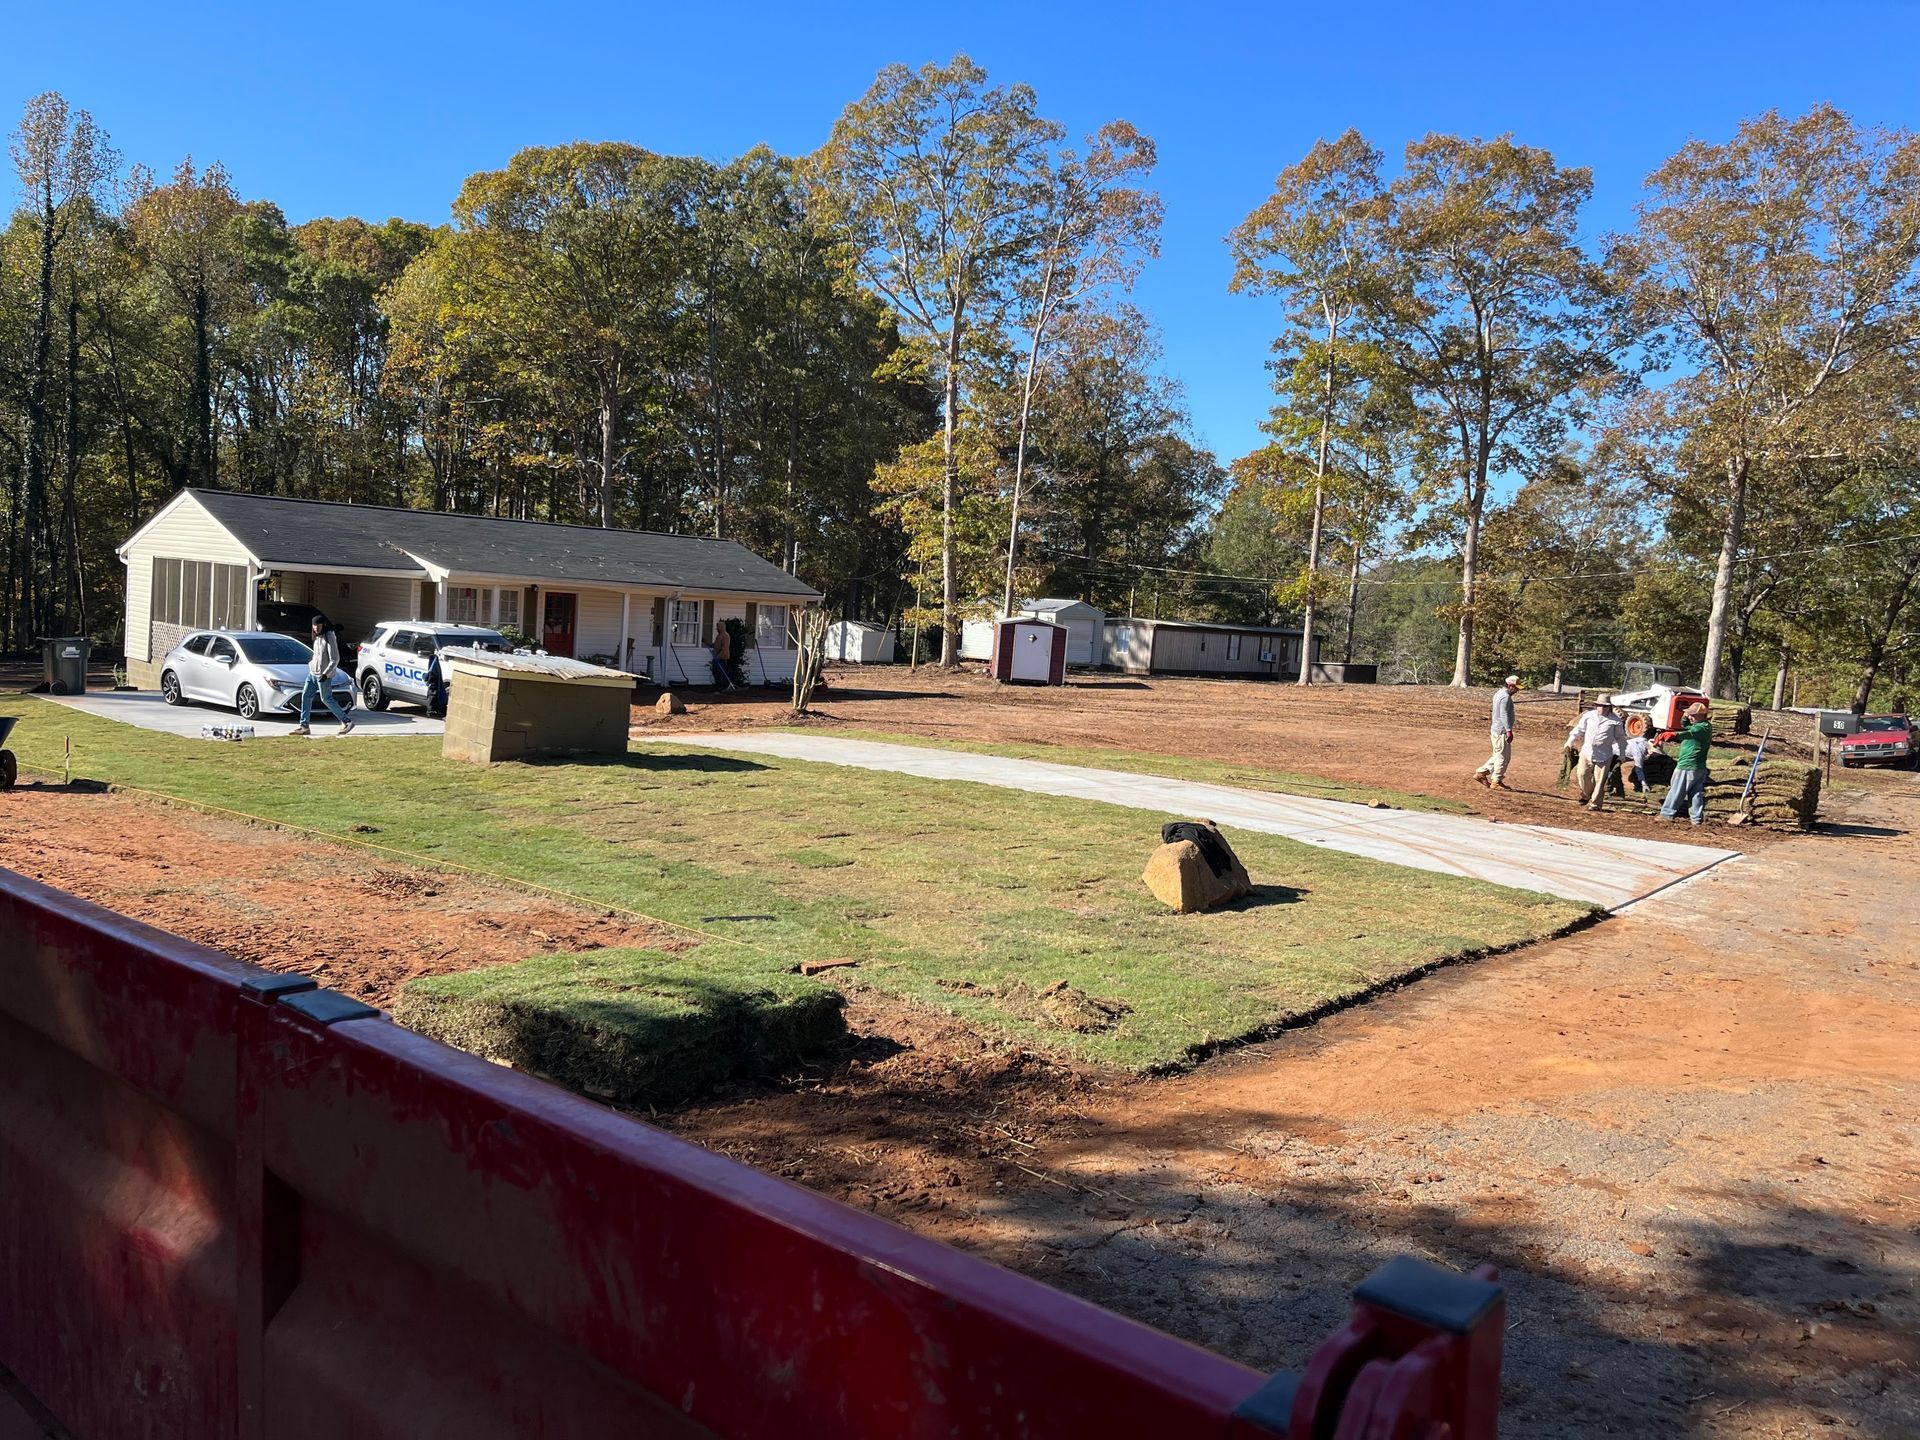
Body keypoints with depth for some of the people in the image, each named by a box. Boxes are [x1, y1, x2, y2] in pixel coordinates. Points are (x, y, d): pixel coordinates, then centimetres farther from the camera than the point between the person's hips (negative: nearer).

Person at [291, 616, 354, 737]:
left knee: (327, 699, -4)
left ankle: (346, 722, 5)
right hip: (312, 673, 9)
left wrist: (326, 674, -24)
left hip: (324, 675, -9)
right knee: (305, 696, 4)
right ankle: (304, 725, 7)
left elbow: (335, 659, -19)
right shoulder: (317, 638, 12)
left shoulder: (329, 638, -15)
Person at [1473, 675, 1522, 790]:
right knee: (1503, 757, -2)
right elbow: (1504, 715, -24)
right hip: (1502, 731, -10)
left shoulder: (1499, 693, 14)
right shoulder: (1505, 697, -17)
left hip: (1496, 729, 10)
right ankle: (1496, 782, 3)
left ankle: (1481, 773, 18)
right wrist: (1509, 730, -26)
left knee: (1498, 755, 18)